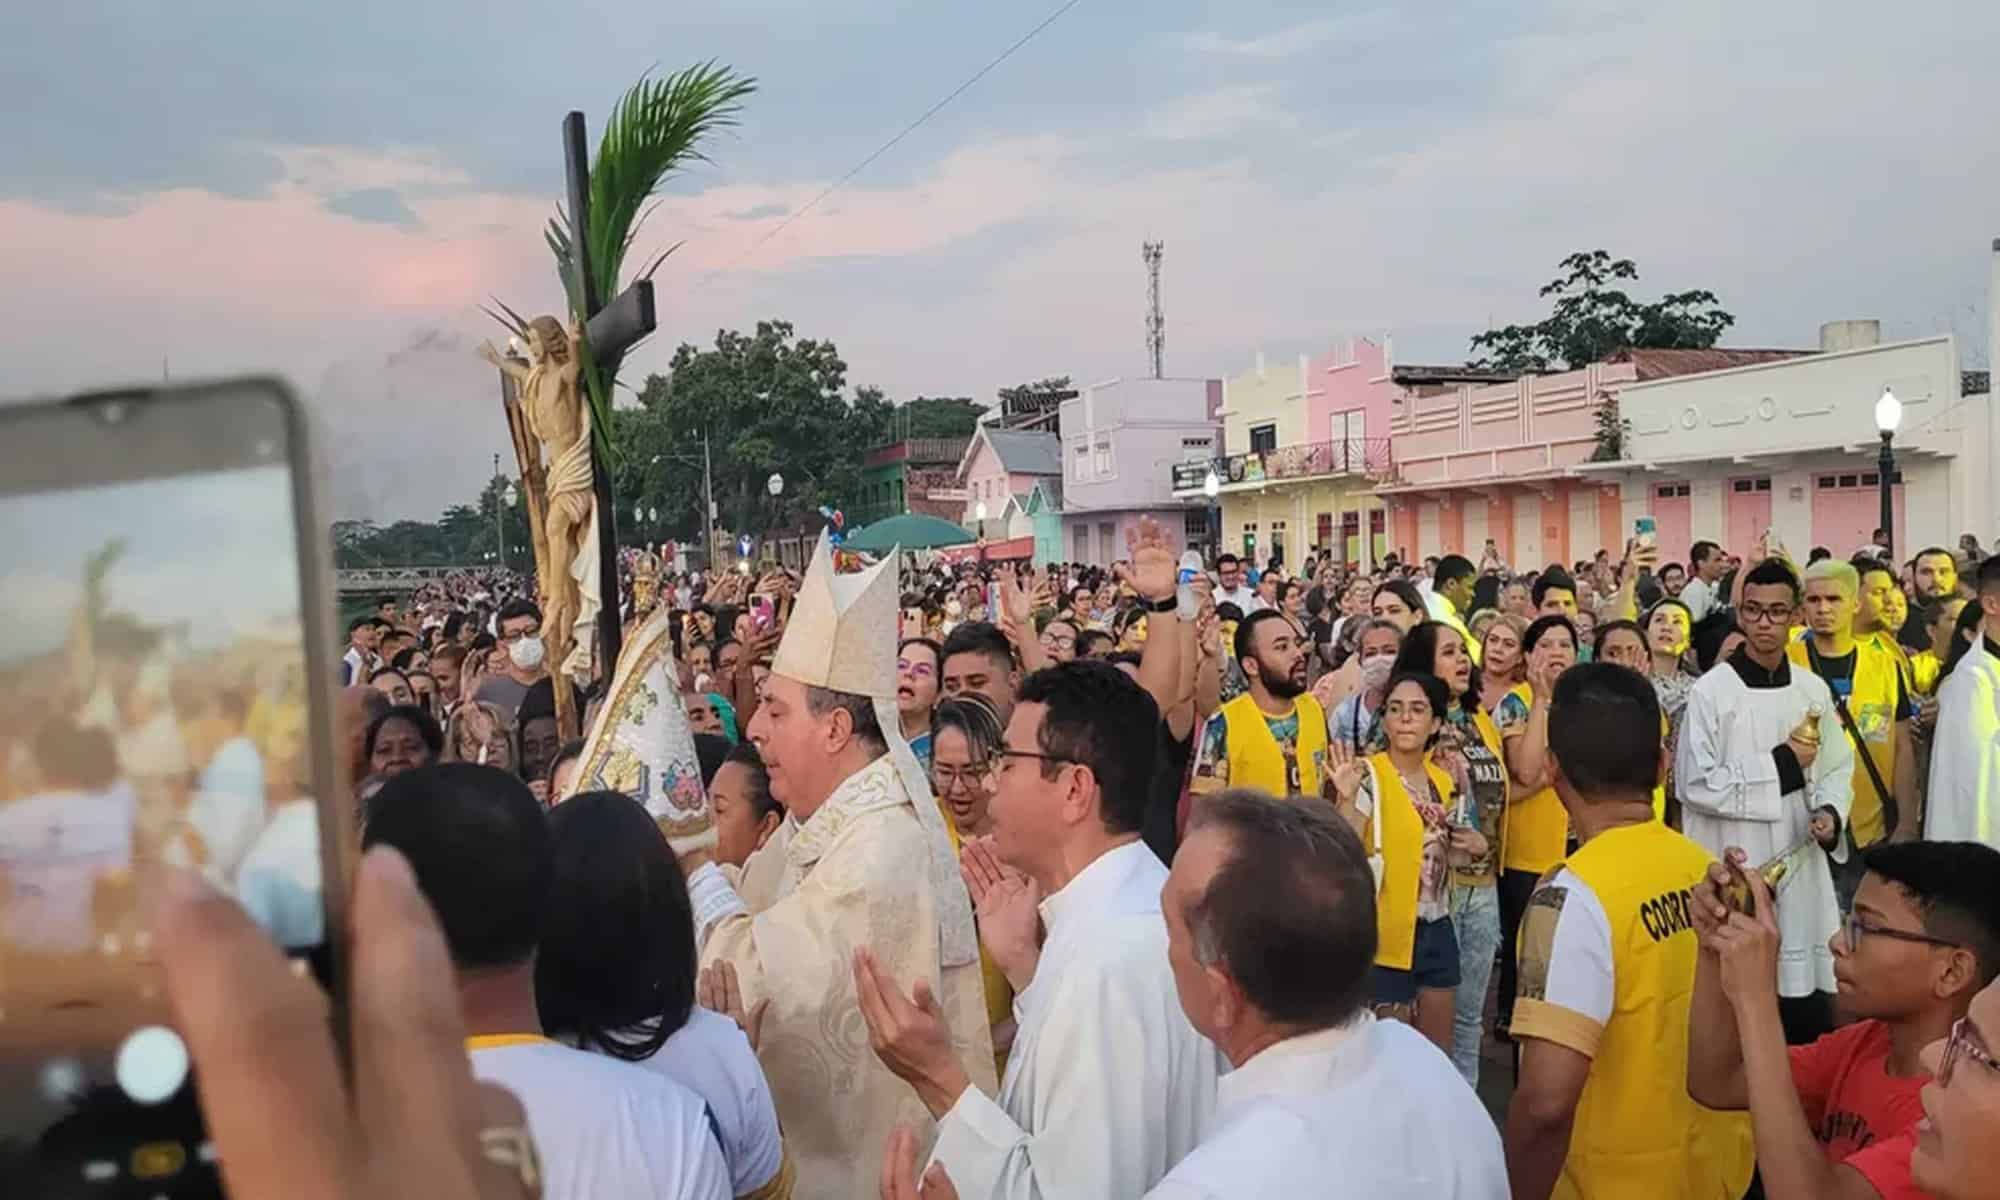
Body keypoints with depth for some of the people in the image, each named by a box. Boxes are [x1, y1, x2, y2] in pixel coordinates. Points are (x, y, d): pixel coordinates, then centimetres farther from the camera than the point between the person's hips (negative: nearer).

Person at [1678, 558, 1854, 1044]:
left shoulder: (1814, 690, 7)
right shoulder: (1710, 690, -8)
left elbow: (1838, 768, 12)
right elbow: (1696, 783, -12)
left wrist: (1831, 812, -8)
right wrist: (1781, 765, -11)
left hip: (1801, 869, 5)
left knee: (1811, 1018, 9)